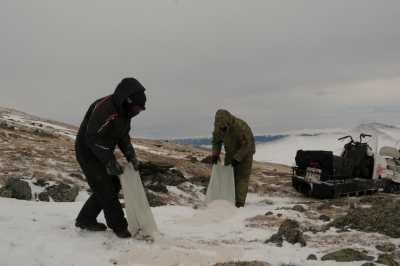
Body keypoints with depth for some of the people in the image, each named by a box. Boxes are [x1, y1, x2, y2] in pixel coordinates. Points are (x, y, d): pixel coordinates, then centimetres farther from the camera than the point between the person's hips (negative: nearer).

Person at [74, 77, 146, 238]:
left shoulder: (124, 112, 1)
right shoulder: (104, 108, -29)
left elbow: (123, 136, 9)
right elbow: (93, 138, -30)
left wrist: (131, 155, -5)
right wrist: (110, 162, -29)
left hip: (102, 153, 9)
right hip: (88, 153, -9)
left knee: (114, 186, 10)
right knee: (106, 190, -7)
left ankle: (85, 220, 23)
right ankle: (120, 227, 6)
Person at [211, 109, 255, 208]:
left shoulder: (241, 126, -33)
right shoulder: (218, 127, -14)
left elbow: (247, 145, -27)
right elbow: (216, 141, 3)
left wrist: (237, 158, -30)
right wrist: (215, 154, -12)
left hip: (245, 153, -5)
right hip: (231, 153, 6)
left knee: (242, 177, -11)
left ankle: (240, 203, -13)